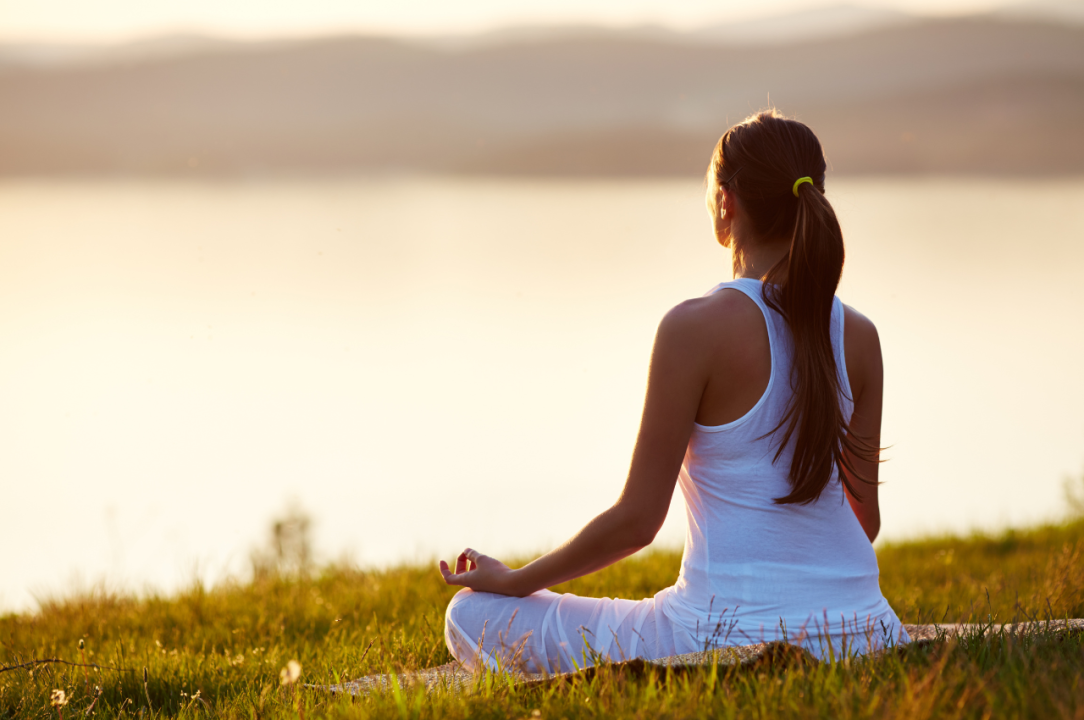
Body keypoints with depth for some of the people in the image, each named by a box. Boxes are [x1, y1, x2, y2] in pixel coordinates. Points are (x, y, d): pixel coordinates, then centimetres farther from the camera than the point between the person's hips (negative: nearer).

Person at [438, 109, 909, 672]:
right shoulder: (859, 337, 1)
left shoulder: (696, 327, -14)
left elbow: (636, 520, -12)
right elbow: (866, 518, 10)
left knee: (472, 615, 6)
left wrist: (514, 580, 3)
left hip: (734, 636, -7)